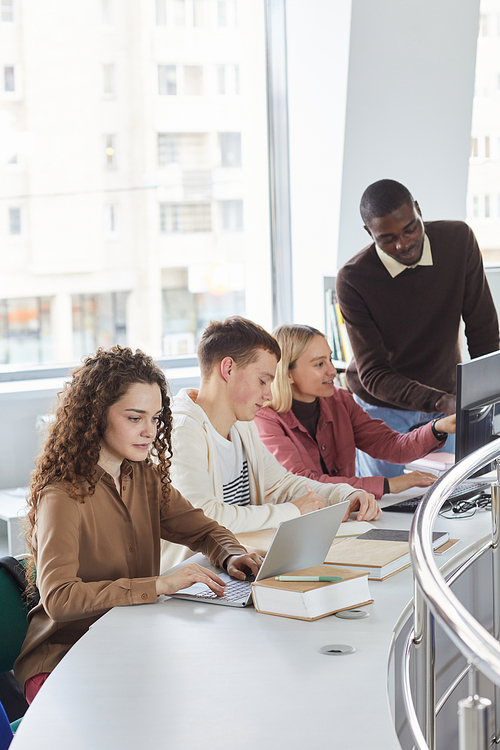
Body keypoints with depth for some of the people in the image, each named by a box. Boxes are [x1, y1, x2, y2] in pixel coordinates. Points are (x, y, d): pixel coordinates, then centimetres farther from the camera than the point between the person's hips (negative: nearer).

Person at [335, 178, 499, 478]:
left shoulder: (459, 239, -15)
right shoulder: (352, 280, -23)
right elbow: (373, 374, -24)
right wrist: (442, 403, -38)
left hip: (447, 398, 2)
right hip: (384, 407, -2)